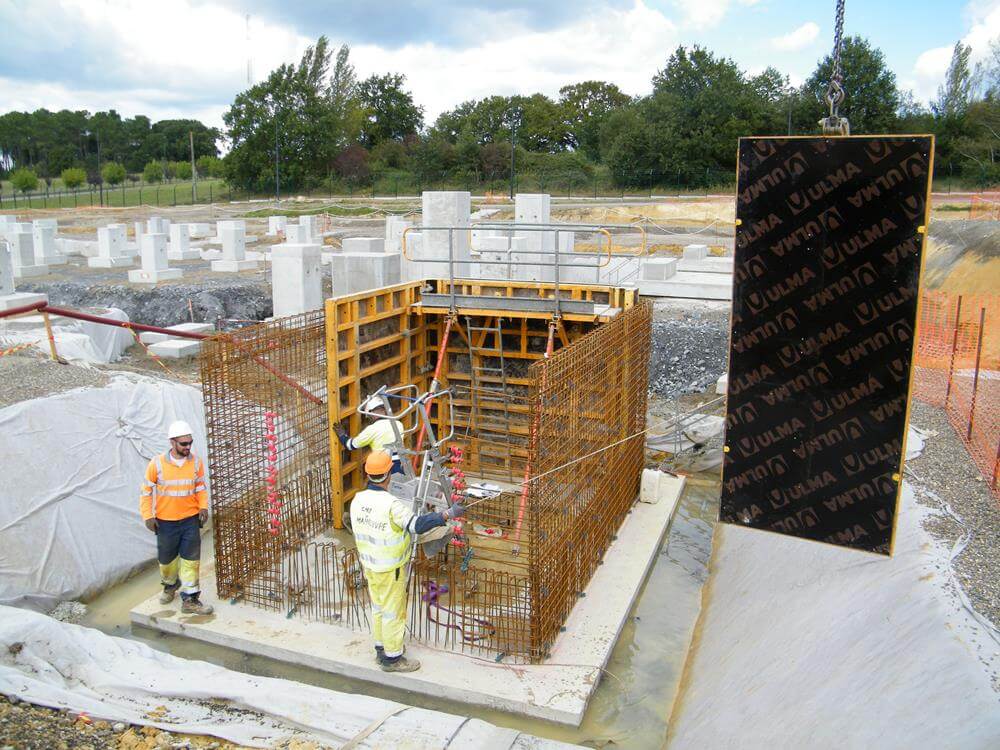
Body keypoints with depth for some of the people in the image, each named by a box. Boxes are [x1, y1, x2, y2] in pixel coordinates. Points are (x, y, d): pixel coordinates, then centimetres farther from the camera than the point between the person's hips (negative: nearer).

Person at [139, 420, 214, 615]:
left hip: (190, 519, 1)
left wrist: (203, 506, -6)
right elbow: (146, 491, -3)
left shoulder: (196, 462, -6)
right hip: (165, 521, 0)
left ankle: (190, 599, 8)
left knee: (191, 559, -1)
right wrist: (148, 516, -6)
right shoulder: (157, 463, -12)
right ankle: (170, 585, 45)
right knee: (166, 558, 17)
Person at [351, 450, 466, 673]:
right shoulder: (391, 505, -29)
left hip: (369, 565, 7)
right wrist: (449, 514, -30)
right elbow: (418, 524, -35)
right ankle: (392, 658, 21)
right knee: (393, 612, 8)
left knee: (378, 607, 22)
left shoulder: (357, 500, -6)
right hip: (391, 569, -7)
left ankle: (381, 649, 37)